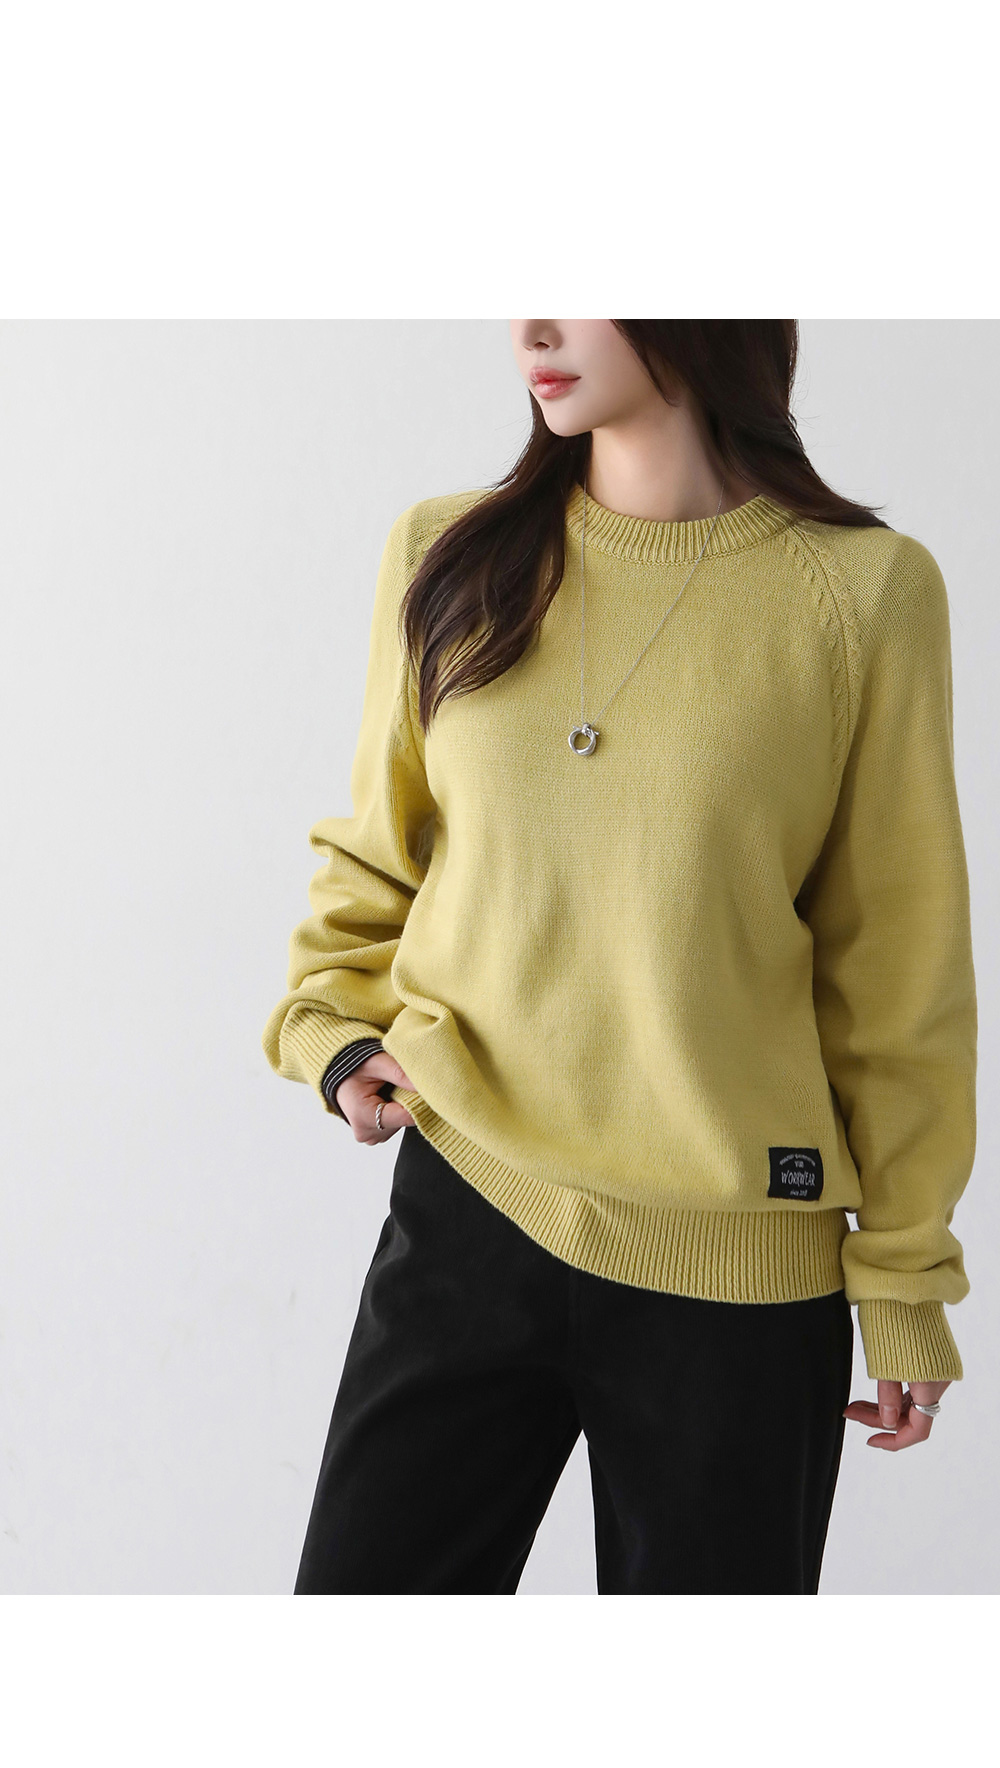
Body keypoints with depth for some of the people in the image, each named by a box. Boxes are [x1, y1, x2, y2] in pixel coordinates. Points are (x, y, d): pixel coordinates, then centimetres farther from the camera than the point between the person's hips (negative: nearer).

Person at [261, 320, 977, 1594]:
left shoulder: (864, 592, -7)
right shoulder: (444, 562, 2)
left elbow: (895, 969, -1)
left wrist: (903, 1277, 3)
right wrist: (338, 1031, -3)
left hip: (733, 1269, -2)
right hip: (462, 1212, 3)